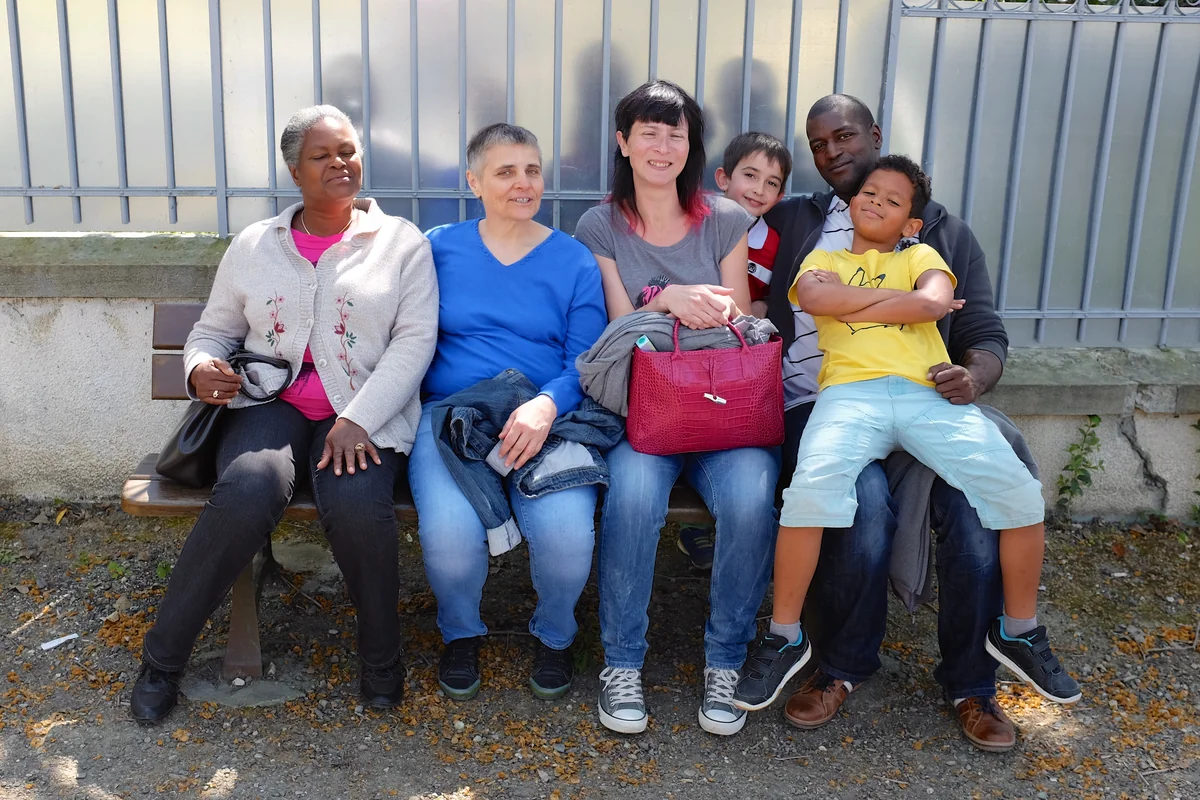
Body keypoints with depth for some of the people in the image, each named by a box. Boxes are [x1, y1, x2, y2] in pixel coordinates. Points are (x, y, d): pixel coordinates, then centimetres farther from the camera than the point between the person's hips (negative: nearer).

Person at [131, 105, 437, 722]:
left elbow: (414, 341, -3)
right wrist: (202, 370, -5)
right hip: (269, 400, 2)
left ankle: (382, 655, -7)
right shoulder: (254, 245, 15)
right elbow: (213, 331, 21)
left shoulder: (402, 243, 7)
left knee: (354, 504, -34)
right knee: (248, 494, -31)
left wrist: (357, 420, -16)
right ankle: (162, 655, -10)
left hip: (366, 411, -1)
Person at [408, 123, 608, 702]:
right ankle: (461, 634, 7)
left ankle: (554, 635, 8)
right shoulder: (439, 249, 13)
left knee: (566, 535, -29)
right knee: (449, 535, -29)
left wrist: (546, 405, -18)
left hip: (547, 419, 0)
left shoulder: (575, 262, 10)